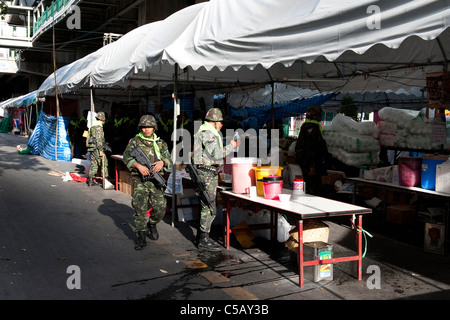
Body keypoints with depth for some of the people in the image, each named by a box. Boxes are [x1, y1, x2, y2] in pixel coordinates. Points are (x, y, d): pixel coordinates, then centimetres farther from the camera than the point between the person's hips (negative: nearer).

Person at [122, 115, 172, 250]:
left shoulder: (160, 143, 9)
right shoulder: (135, 141, 2)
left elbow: (169, 160, 4)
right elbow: (126, 157, -8)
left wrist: (162, 162, -19)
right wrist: (139, 165, -24)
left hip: (156, 180, 2)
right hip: (140, 180, -2)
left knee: (160, 209, 1)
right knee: (140, 209, -6)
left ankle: (152, 224, 33)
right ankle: (141, 238, 5)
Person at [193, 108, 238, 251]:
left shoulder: (210, 133, 19)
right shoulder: (208, 133, -15)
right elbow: (217, 154, -22)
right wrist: (231, 146, -10)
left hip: (210, 173, 11)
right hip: (207, 173, -11)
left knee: (206, 206, 16)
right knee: (209, 208, -7)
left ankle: (201, 237, 24)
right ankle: (204, 240, -1)